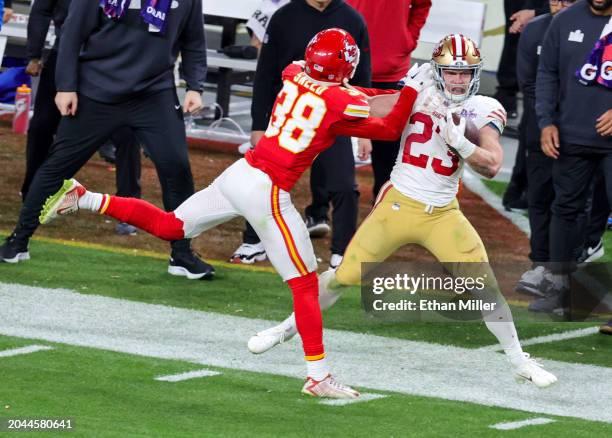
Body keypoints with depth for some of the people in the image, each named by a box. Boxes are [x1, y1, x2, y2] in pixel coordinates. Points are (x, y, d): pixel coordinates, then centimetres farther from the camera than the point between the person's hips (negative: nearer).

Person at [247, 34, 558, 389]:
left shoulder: (482, 110, -5)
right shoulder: (416, 95, -5)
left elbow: (491, 166, -16)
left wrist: (458, 140, -28)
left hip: (442, 214, 0)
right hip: (397, 206, 0)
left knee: (484, 284, -8)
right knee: (345, 275, 3)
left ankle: (520, 362, 8)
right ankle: (289, 327, 26)